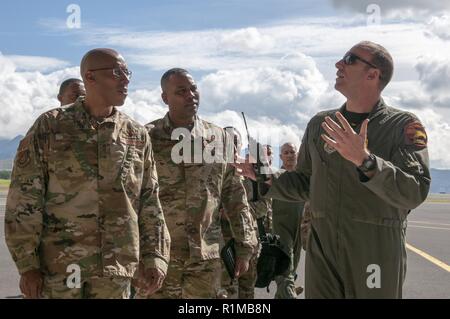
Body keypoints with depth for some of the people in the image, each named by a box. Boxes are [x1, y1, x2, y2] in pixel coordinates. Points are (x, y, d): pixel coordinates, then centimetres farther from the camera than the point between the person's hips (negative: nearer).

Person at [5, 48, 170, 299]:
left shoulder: (137, 136, 7)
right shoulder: (49, 126, 0)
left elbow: (150, 202, 10)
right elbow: (24, 198, -2)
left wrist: (154, 257, 1)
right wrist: (27, 263, -6)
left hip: (116, 269, 2)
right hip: (58, 265, -2)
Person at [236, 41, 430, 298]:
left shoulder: (404, 126, -5)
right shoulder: (320, 124, 8)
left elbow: (414, 193, -19)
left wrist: (364, 161, -31)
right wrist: (268, 180, -1)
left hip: (377, 254, -3)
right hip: (322, 251, 4)